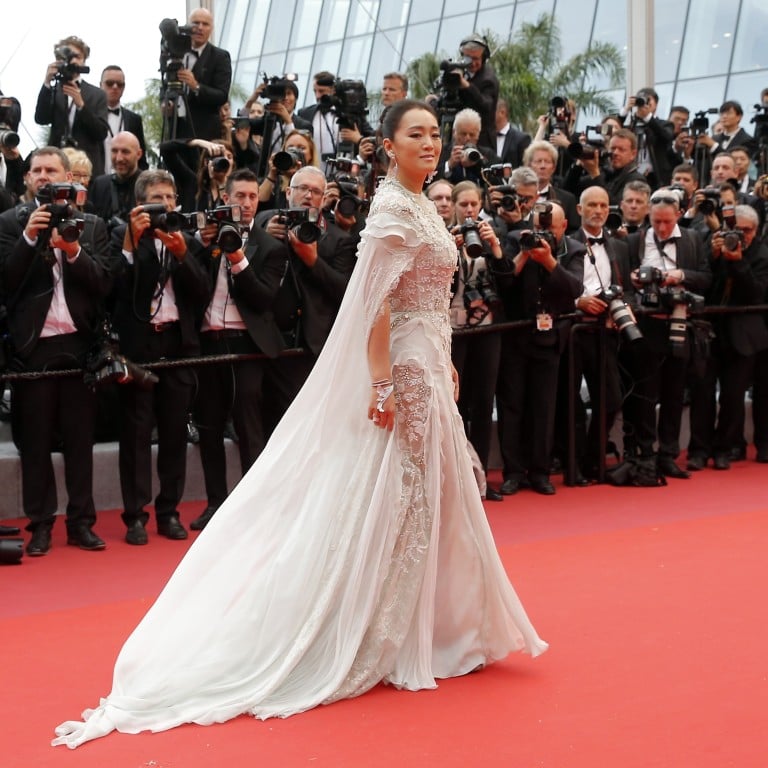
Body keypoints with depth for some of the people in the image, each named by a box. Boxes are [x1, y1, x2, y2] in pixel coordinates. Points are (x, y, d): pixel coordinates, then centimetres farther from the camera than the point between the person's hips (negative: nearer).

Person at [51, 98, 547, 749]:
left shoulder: (422, 206, 14)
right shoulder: (392, 207, -14)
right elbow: (377, 302, -21)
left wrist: (446, 366, 18)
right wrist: (382, 385, -26)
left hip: (428, 366, 9)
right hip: (403, 368, -9)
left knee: (426, 495, 14)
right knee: (399, 495, -3)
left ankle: (427, 626, 26)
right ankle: (384, 641, 8)